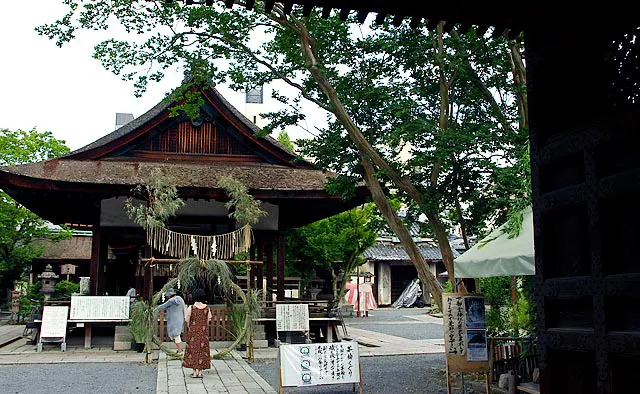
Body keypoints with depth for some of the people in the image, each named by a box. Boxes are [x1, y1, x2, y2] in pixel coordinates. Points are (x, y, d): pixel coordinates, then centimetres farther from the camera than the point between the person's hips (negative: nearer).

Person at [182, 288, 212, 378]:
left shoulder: (191, 308, -12)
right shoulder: (207, 308, -5)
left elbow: (187, 321, -5)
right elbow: (208, 320, 1)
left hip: (193, 332, -2)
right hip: (203, 332, 2)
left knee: (193, 350, 8)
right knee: (202, 349, 9)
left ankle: (195, 372, 7)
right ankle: (200, 372, 10)